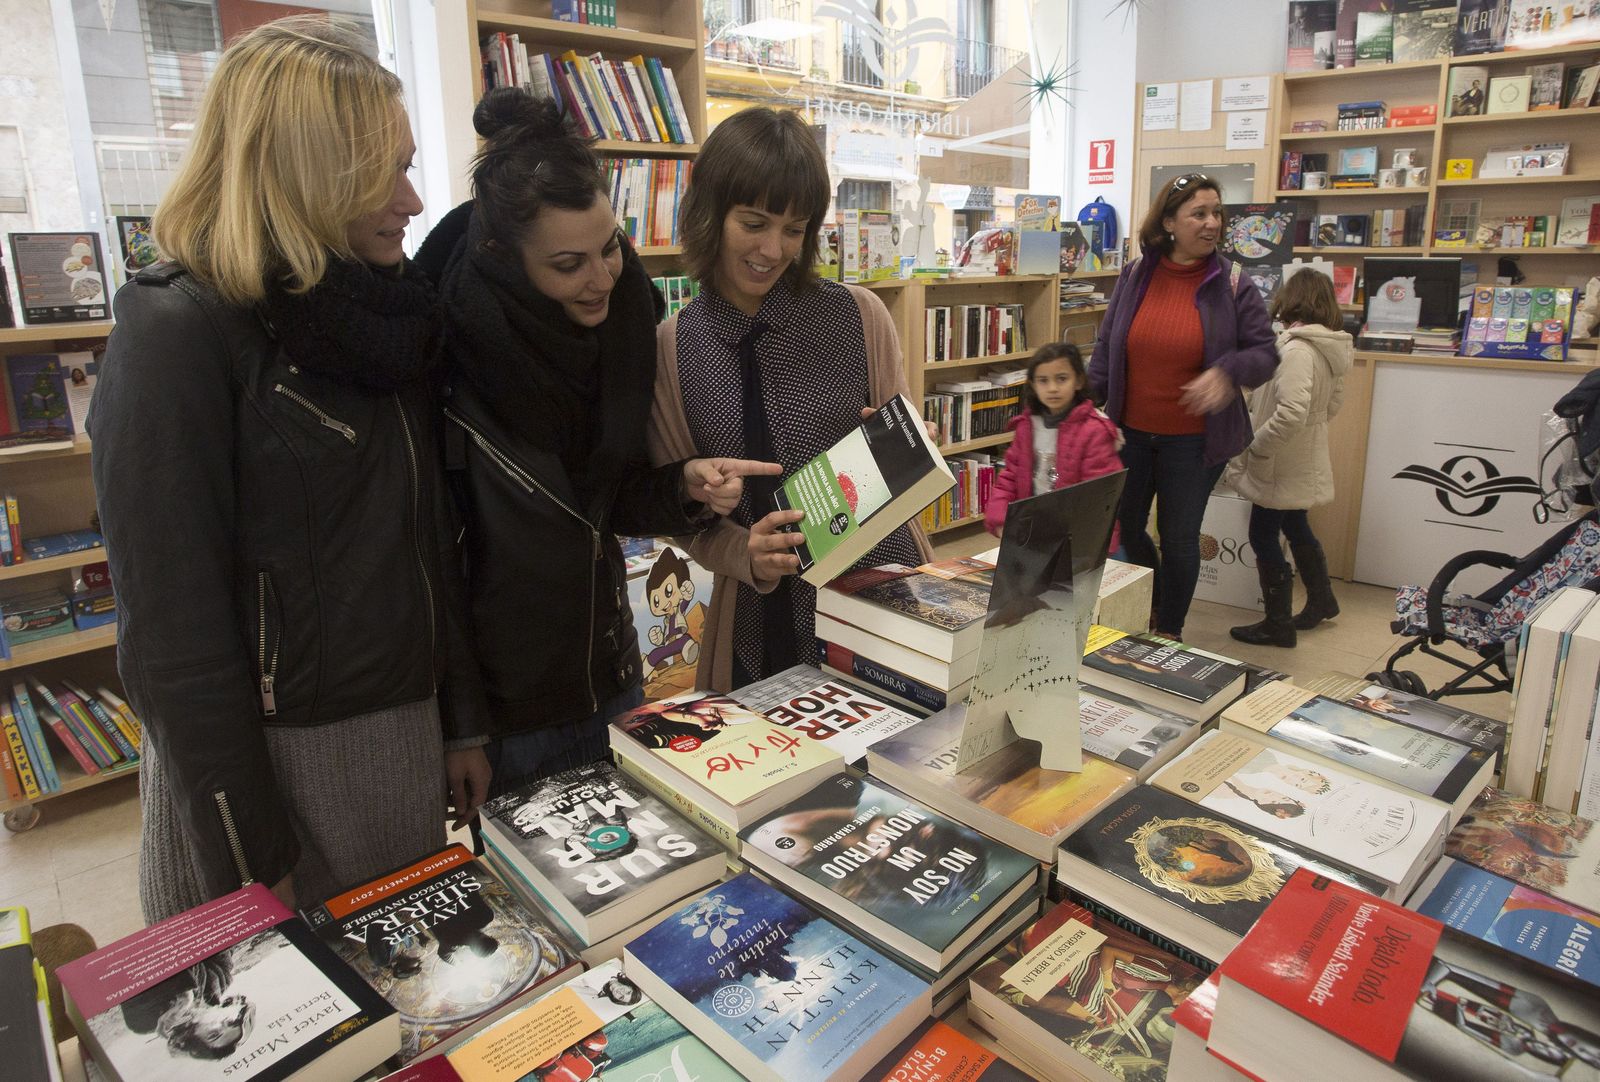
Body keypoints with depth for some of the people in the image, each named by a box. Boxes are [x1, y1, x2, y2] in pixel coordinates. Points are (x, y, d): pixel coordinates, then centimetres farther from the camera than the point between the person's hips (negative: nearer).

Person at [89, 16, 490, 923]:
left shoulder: (387, 320, 5)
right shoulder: (177, 336, -15)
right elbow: (174, 632, -17)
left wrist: (463, 723, 9)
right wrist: (251, 867, -15)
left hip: (405, 737, 6)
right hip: (265, 755, -6)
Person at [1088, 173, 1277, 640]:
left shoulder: (1232, 284, -6)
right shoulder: (1134, 276, -1)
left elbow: (1264, 353, -4)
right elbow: (1106, 347, 6)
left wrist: (1228, 372, -25)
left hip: (1194, 440, -2)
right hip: (1130, 431, 3)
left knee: (1178, 538, 8)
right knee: (1122, 529, 12)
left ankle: (1169, 632, 29)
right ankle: (1150, 609, 40)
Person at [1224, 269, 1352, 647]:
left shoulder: (1296, 349, -24)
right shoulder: (1331, 347, 5)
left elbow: (1291, 414, -34)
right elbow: (1332, 405, 15)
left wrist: (1253, 448, -22)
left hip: (1282, 464, -9)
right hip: (1303, 461, 9)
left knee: (1264, 537, 4)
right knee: (1296, 529, 26)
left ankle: (1278, 624, 16)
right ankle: (1321, 600, 44)